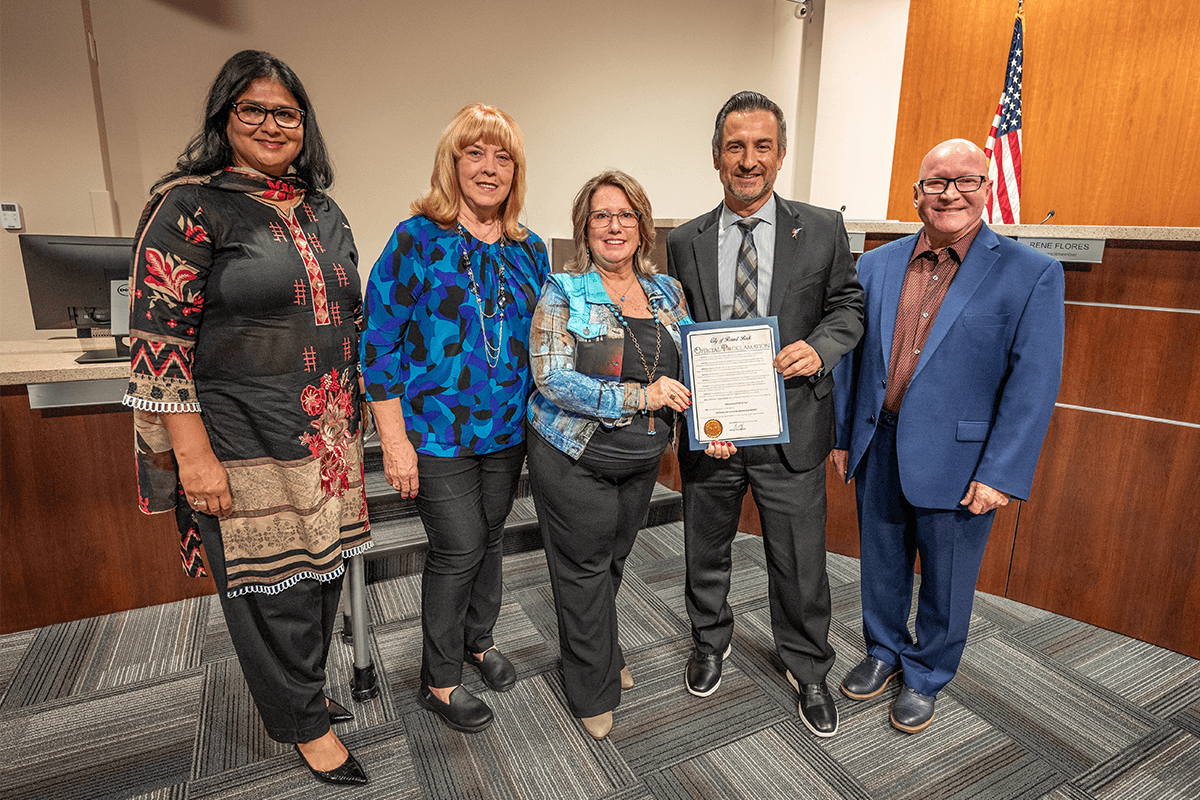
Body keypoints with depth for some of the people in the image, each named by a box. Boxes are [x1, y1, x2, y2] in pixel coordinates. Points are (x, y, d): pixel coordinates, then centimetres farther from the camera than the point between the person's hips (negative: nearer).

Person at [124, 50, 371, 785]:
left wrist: (356, 416, 16)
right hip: (246, 448, -6)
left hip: (329, 441, 6)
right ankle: (305, 724, 29)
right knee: (272, 587, 7)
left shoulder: (324, 213, 12)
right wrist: (193, 455, -15)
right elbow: (160, 338, -12)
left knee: (323, 573, 16)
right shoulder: (190, 207, -7)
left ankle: (304, 689, 41)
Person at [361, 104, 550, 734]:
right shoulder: (417, 239, -9)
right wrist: (394, 440, -14)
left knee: (490, 539, 17)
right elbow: (379, 343, -10)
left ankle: (477, 641, 42)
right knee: (459, 550, 1)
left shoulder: (529, 249, 6)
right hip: (437, 432, -5)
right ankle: (437, 680, 25)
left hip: (508, 429, 5)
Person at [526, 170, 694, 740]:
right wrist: (642, 396, -24)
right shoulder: (564, 292, -10)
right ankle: (594, 691, 31)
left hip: (643, 459, 5)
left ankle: (600, 654, 46)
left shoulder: (666, 291, 6)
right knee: (585, 570, 9)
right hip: (575, 458, -4)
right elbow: (553, 380, -20)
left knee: (612, 561, 20)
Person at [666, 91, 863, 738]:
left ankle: (807, 668, 40)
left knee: (800, 563, 12)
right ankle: (711, 641, 47)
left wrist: (819, 347, -16)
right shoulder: (684, 243, 0)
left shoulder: (823, 230, -2)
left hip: (791, 430, -1)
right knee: (705, 551, 19)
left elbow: (848, 307, 6)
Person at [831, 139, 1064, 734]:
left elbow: (1034, 384, -10)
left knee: (945, 583, 14)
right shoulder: (876, 265, 4)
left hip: (957, 461, -3)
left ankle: (924, 678, 38)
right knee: (881, 565, 19)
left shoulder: (1031, 274, -7)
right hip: (878, 449, 3)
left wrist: (1001, 475, -14)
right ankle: (884, 652, 44)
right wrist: (842, 436, 7)